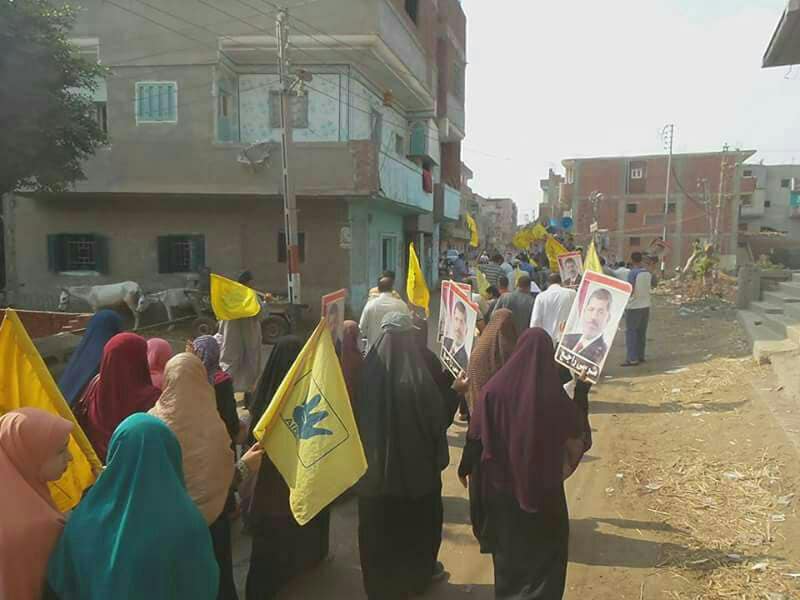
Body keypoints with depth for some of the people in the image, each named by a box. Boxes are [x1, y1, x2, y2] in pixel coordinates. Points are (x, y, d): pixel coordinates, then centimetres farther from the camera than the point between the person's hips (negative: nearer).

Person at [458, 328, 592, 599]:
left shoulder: (496, 387, -15)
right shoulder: (555, 394, -16)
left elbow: (476, 435, -9)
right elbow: (577, 432, 1)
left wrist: (466, 466, 6)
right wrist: (581, 393, 9)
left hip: (501, 480, 2)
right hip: (543, 484, -2)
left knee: (507, 542, 25)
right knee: (544, 546, 18)